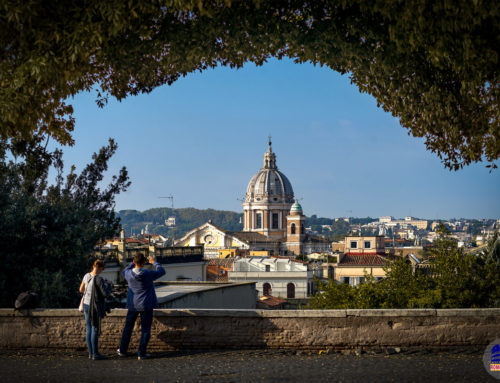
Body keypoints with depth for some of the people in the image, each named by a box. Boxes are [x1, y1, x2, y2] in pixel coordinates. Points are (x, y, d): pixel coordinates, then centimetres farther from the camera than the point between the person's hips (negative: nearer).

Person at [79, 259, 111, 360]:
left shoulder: (86, 276, 3)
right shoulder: (99, 279, -19)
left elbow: (81, 290, 14)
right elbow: (105, 293, -16)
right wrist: (108, 285, 2)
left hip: (86, 305, 7)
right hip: (95, 307, -7)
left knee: (88, 329, 10)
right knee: (95, 330, -2)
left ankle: (91, 353, 15)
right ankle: (95, 354, 1)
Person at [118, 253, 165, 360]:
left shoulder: (129, 274, -10)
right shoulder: (148, 274, -19)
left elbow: (124, 272, 17)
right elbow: (161, 271, -2)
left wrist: (133, 263, 18)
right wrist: (154, 262, 13)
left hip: (133, 305, 4)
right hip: (146, 305, -4)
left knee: (128, 327, 17)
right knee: (145, 329, 5)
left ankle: (122, 350, 26)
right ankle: (141, 353, 6)